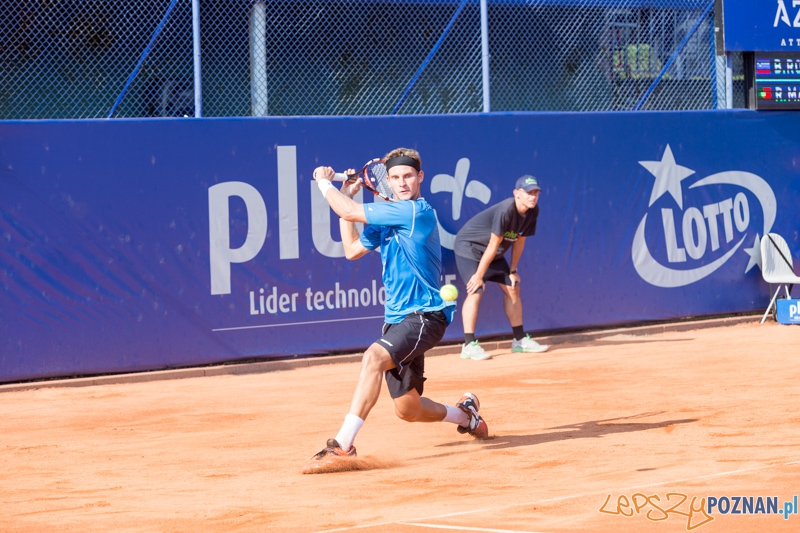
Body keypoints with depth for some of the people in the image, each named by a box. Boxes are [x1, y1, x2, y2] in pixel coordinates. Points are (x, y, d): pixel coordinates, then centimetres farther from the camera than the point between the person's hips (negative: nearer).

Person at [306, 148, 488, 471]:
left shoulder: (416, 211, -14)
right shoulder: (386, 217, 12)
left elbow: (349, 212, -15)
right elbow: (353, 250, 23)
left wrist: (323, 181, 3)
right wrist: (346, 195, 19)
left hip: (424, 316, -9)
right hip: (399, 319, 9)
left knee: (373, 357, -33)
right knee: (407, 410, 13)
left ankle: (343, 445, -38)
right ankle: (465, 414, 41)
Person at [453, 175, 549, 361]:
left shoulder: (533, 211, -8)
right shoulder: (505, 211, -32)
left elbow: (519, 241, 2)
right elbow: (493, 245, -28)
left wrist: (513, 271, 4)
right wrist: (479, 275, -22)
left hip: (493, 254, 9)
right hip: (469, 247, -9)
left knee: (512, 288, 8)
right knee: (475, 292, -20)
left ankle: (520, 340, 18)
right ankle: (469, 345, -19)